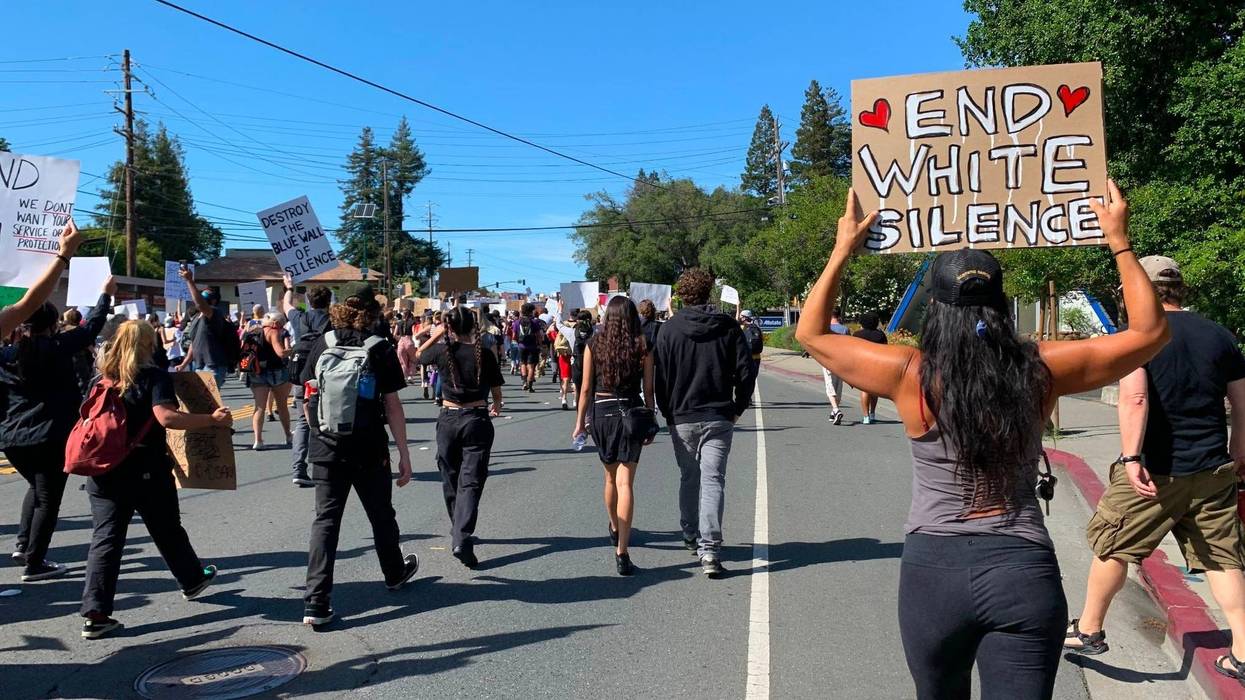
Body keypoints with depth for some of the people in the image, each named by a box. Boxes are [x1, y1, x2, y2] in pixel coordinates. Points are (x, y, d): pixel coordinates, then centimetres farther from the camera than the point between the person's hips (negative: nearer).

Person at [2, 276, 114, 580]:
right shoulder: (59, 347, -7)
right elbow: (92, 326, 4)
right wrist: (106, 294, 16)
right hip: (52, 437, -5)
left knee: (36, 486, 28)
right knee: (48, 498, 5)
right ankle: (34, 563, 7)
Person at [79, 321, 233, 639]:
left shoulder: (103, 377, 7)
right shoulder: (154, 376, -10)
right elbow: (166, 417, -25)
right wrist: (212, 419, -22)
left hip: (104, 470, 4)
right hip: (145, 471, -4)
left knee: (106, 538, 4)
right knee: (168, 530, 15)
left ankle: (95, 614, -1)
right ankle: (192, 581, 36)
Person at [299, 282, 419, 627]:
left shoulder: (322, 344, 0)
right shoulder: (381, 349, -8)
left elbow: (309, 399, 4)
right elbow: (392, 405, -8)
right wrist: (404, 452, -3)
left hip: (326, 447, 2)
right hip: (368, 449, -2)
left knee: (326, 519, 5)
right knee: (381, 514, 18)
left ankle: (316, 602, -3)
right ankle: (395, 573, 40)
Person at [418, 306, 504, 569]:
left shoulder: (442, 352, -3)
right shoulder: (485, 354, -6)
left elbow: (418, 354, 20)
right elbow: (497, 392, 4)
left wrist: (436, 334, 21)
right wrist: (496, 407, 24)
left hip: (448, 420, 2)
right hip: (477, 420, -2)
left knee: (450, 479, 19)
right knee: (471, 482, -4)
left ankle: (458, 532, 33)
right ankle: (462, 539, -21)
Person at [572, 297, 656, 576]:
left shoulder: (594, 345, -2)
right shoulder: (643, 347, -4)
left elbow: (586, 388, 0)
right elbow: (648, 389, -1)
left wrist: (580, 420, 9)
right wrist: (650, 423, 9)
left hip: (601, 413, 2)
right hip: (631, 414, -2)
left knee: (611, 477, 22)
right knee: (625, 482, -4)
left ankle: (615, 529, 45)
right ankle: (621, 552, -12)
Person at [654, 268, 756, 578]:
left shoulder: (670, 328, -2)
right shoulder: (728, 326, -1)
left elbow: (660, 375, -2)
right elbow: (746, 371, -2)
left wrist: (667, 413, 8)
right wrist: (738, 408, 8)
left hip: (682, 417, 1)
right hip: (720, 417, 0)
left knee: (689, 477, 17)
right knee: (713, 480, -2)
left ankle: (691, 536, 30)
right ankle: (709, 548, -12)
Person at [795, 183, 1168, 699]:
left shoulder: (909, 375, -9)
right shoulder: (1041, 371, -5)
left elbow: (810, 334, 5)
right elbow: (1149, 331, 9)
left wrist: (843, 249, 10)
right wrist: (1119, 242, 13)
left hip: (933, 568, 0)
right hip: (1024, 571, 0)